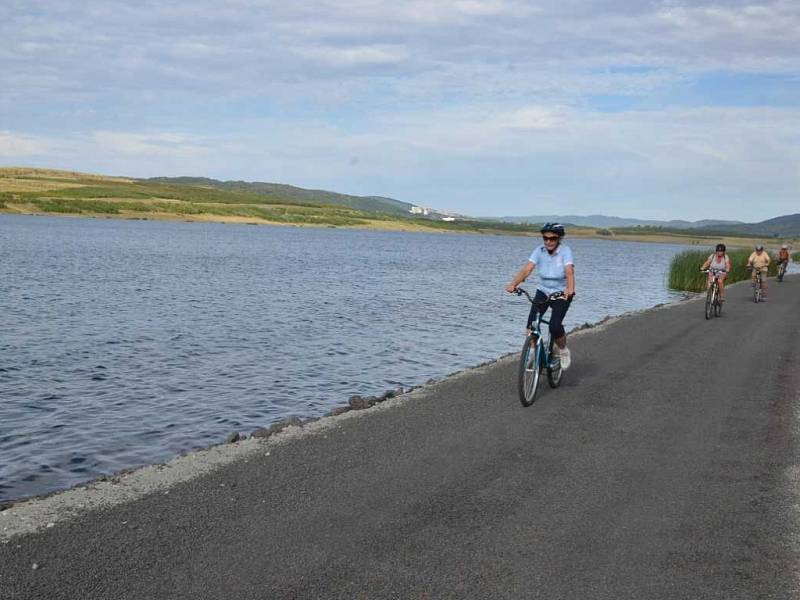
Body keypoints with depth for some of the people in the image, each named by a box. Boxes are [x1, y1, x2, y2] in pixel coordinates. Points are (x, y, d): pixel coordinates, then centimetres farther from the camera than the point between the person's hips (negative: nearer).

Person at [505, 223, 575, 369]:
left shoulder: (565, 251, -17)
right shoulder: (539, 251, -10)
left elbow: (569, 271, -33)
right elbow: (527, 269, -22)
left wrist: (570, 288, -53)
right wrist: (513, 283, -40)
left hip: (562, 294, -3)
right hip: (543, 291, 3)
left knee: (555, 326, -20)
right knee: (531, 323, -16)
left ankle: (563, 350, 9)